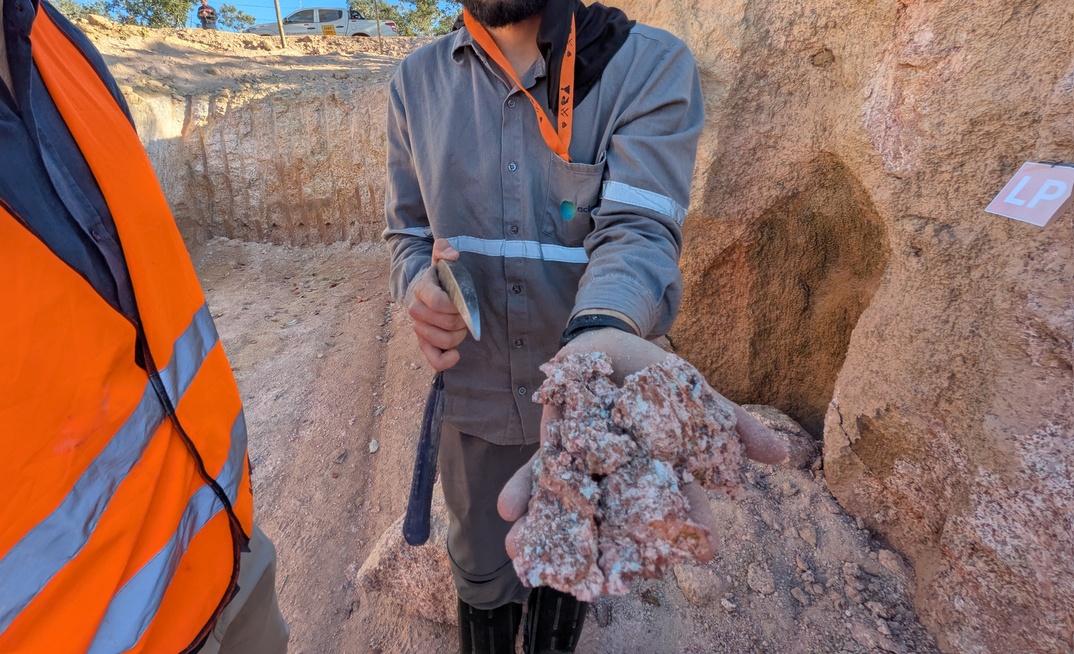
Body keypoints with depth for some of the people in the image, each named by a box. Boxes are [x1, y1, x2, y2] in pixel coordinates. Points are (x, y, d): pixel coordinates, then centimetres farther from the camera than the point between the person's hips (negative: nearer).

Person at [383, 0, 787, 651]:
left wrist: (598, 336, -49)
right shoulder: (419, 80, -1)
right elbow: (408, 230, 6)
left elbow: (637, 229, -27)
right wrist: (417, 286, -17)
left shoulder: (652, 65, -13)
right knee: (482, 569, 26)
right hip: (476, 392, 3)